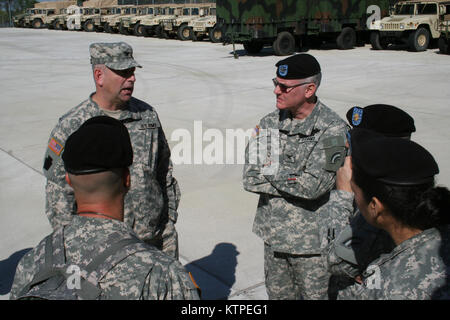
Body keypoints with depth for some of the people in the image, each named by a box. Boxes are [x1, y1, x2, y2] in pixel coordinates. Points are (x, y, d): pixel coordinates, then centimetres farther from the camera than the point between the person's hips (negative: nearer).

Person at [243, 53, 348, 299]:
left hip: (311, 241, -5)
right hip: (273, 234, 5)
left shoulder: (332, 129, -16)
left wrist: (271, 171, -13)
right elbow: (250, 178, -7)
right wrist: (292, 180, -17)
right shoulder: (270, 122, 0)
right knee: (277, 294, 21)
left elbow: (312, 186, -24)